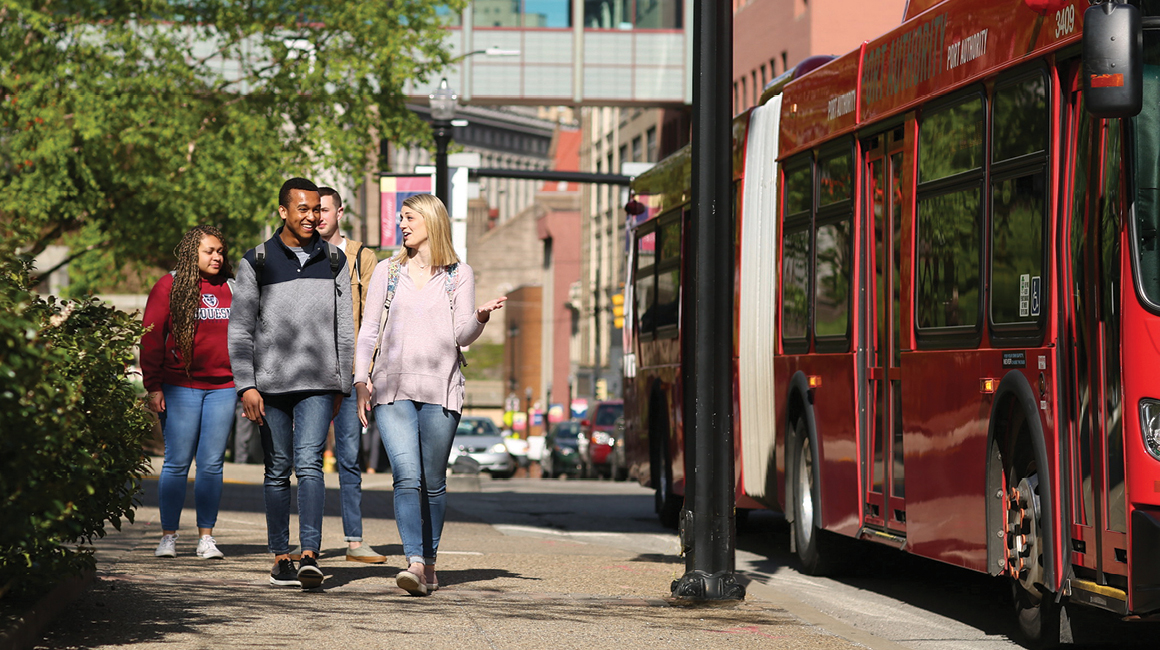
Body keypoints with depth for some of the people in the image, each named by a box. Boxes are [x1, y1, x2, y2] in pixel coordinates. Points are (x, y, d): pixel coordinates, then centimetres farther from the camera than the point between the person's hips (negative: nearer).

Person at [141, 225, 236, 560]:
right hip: (180, 388, -3)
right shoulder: (169, 287, 2)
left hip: (223, 387, 3)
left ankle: (206, 536, 9)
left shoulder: (230, 289, 11)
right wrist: (153, 387, -5)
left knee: (212, 464, 3)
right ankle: (168, 536, 7)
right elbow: (151, 338, 0)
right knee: (177, 463, -1)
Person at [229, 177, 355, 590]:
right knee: (278, 470, 5)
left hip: (318, 384, 0)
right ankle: (280, 559, 11)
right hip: (270, 383, 0)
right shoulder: (256, 262, 4)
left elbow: (345, 328, 15)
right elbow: (240, 329, 2)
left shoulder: (334, 261, 10)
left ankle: (309, 555, -21)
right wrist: (246, 385, -7)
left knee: (309, 463, -14)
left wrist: (341, 385, 12)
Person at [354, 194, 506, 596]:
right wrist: (361, 379, 0)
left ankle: (429, 561, 16)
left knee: (433, 481, 3)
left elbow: (462, 336, 1)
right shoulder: (388, 272, 12)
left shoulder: (459, 275, 8)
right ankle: (414, 563, -22)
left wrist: (481, 317, -20)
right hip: (392, 389, 0)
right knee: (407, 477, -14)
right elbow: (369, 331, 12)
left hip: (440, 390, 0)